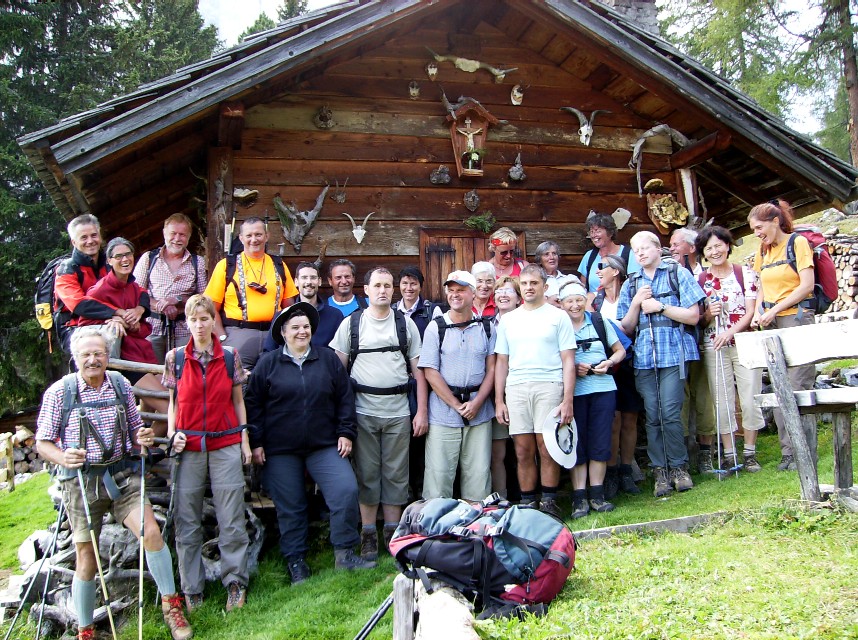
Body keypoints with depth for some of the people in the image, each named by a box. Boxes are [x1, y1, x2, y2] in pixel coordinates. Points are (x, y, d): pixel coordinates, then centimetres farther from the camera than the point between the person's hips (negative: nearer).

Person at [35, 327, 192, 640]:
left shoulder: (122, 385, 4)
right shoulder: (59, 392, -5)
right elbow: (42, 443, -2)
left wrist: (143, 437, -7)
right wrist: (63, 457, -23)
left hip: (122, 475, 2)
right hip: (81, 480, -2)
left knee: (151, 532, -15)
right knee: (86, 559, 5)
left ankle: (171, 605, 3)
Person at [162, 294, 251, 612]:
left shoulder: (230, 357, 5)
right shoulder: (175, 358, 5)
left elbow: (238, 400, 9)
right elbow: (173, 402, 10)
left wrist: (244, 440, 6)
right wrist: (172, 434, -5)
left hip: (226, 444, 0)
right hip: (188, 447, 1)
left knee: (231, 520, 0)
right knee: (187, 521, 4)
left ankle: (235, 583, 11)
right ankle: (192, 590, 15)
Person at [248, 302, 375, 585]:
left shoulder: (328, 359, 6)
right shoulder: (268, 363, 2)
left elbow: (345, 398, 8)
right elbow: (254, 404, 4)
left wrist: (346, 432, 1)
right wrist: (256, 442, -1)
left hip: (325, 445, 1)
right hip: (280, 450, -1)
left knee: (347, 490, -12)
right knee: (289, 507, 6)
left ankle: (344, 553, 4)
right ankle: (296, 561, 22)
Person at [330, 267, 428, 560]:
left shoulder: (406, 324, 8)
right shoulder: (351, 324, 5)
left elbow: (418, 370, 7)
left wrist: (422, 411, 0)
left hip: (398, 411, 1)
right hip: (363, 412, -1)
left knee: (396, 474, 5)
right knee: (367, 474, 4)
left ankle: (392, 533, 18)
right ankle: (368, 535, 15)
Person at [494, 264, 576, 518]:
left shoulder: (558, 316, 6)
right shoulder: (508, 319, 16)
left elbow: (568, 360, 2)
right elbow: (501, 362, 17)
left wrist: (567, 400, -7)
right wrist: (499, 400, 10)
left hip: (549, 386, -3)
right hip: (515, 388, 3)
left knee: (548, 449, -4)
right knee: (523, 452, 4)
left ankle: (549, 502, 9)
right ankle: (527, 504, 13)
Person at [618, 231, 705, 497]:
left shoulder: (678, 274, 7)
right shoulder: (630, 285, 17)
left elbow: (693, 316, 0)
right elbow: (627, 328, 14)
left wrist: (660, 306, -6)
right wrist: (636, 303, -1)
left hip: (673, 353, -3)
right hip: (644, 357, 3)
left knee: (670, 413, -10)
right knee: (652, 417, 1)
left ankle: (678, 468, 6)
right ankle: (660, 472, 9)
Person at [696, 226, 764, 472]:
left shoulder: (745, 273, 2)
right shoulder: (699, 280, 6)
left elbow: (751, 311, -3)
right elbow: (697, 320, 9)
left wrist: (730, 332, -18)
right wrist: (708, 314, -13)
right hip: (714, 348, 1)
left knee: (750, 398, 0)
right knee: (722, 401, 2)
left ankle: (750, 453, 13)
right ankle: (728, 455, 12)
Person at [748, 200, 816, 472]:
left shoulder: (798, 242, -2)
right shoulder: (763, 251, 17)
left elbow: (806, 285, -10)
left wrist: (775, 310, -14)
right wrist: (758, 313, 0)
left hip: (796, 318, -6)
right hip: (771, 324, 7)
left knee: (798, 387, -8)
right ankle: (788, 450, 9)